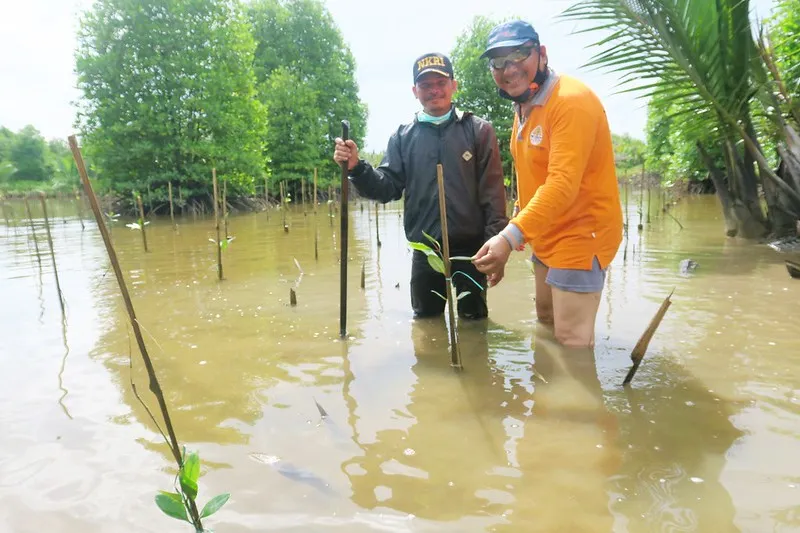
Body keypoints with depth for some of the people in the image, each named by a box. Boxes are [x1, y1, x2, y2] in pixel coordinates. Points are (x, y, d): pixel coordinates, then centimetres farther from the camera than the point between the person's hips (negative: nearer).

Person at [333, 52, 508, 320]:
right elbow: (388, 188, -1)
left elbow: (493, 195, -4)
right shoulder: (403, 136, 6)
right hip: (424, 252, 2)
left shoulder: (479, 130, 0)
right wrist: (357, 168, -19)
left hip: (470, 249, -2)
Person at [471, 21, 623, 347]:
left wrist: (510, 237, -40)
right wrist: (519, 228, 6)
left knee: (572, 345, -5)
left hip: (579, 240, -9)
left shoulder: (571, 101, -21)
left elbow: (562, 184, -32)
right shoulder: (523, 107, 9)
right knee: (546, 326, 23)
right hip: (545, 241, 9)